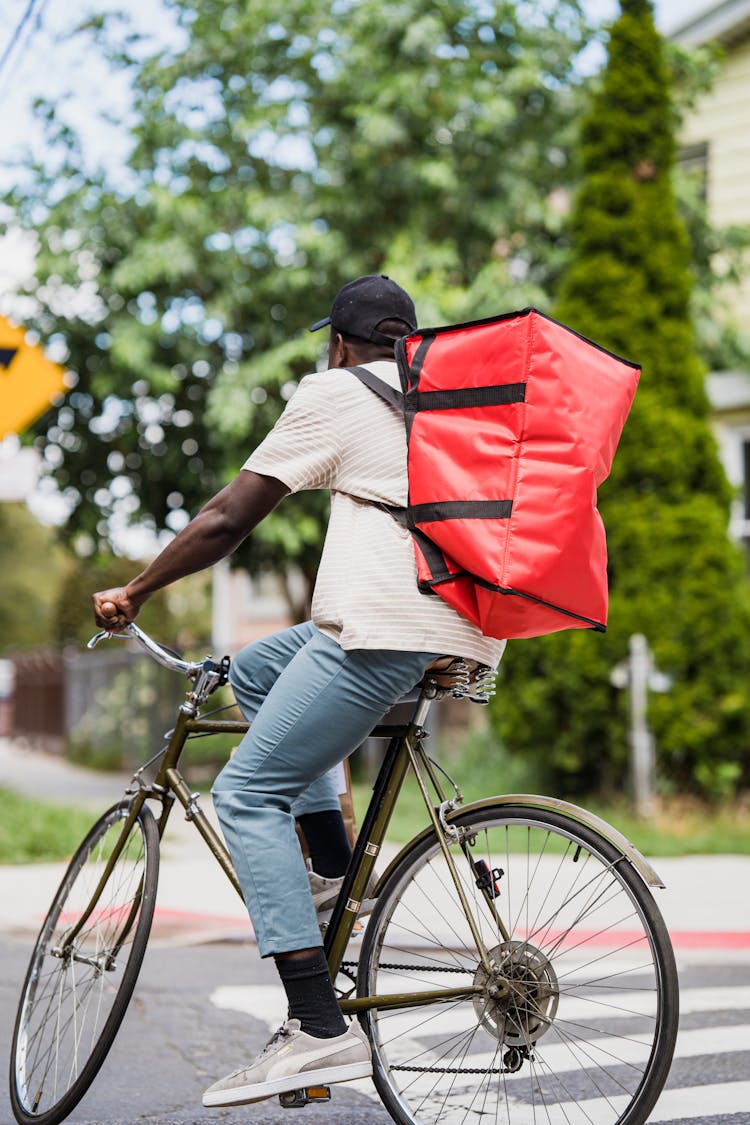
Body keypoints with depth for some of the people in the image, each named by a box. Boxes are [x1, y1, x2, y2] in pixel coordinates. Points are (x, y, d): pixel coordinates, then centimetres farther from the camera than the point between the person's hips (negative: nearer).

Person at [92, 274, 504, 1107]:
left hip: (385, 625, -8)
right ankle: (334, 867, 16)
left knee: (248, 795, -4)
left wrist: (132, 592, 13)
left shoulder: (334, 393, 5)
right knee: (254, 670, 26)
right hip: (471, 632, 9)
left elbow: (227, 519, 2)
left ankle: (319, 1029, -13)